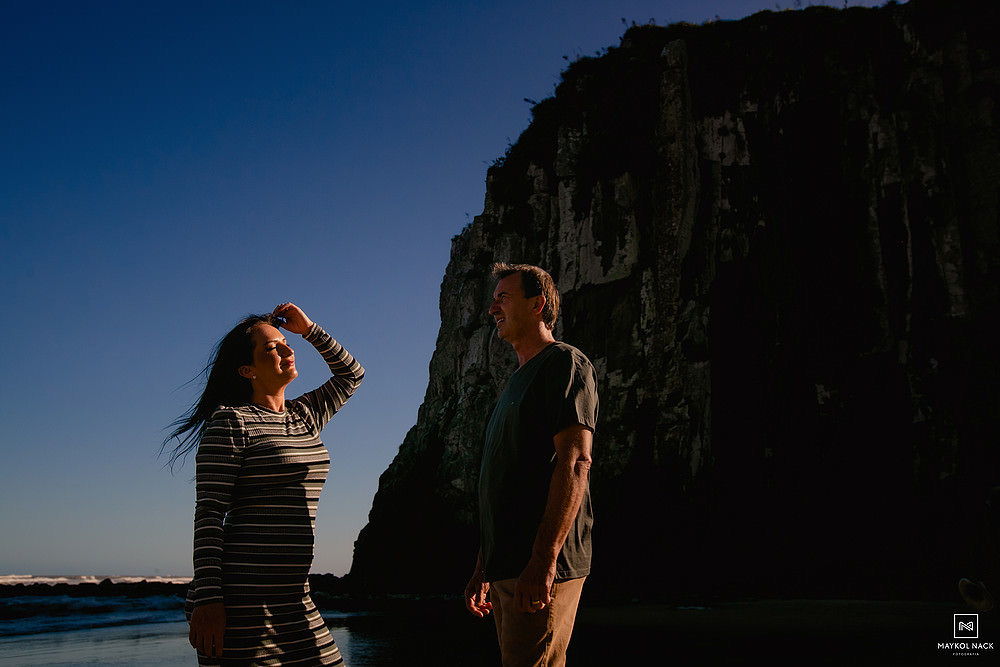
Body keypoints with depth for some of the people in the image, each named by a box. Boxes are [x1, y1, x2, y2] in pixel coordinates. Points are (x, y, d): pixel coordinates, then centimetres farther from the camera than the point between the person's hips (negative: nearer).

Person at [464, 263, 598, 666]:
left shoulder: (565, 363, -4)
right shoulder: (516, 382, 24)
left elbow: (576, 462, -17)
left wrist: (543, 561, -24)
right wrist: (483, 570, 21)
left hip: (542, 569, -9)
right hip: (506, 568, 9)